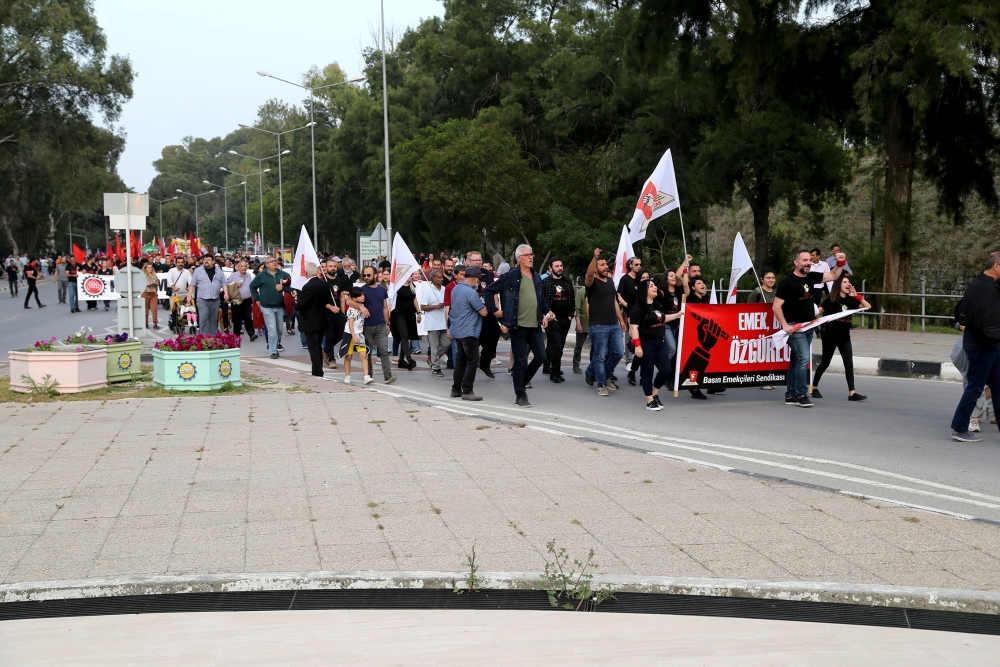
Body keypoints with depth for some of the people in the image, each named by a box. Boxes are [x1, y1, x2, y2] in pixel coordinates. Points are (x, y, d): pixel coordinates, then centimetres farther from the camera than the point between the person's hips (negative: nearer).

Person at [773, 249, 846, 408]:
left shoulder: (811, 277, 8)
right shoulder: (787, 282, -12)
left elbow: (833, 276, 16)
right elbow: (776, 306, -13)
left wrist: (840, 263, -2)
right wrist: (785, 325, -18)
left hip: (808, 326, 7)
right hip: (794, 327, -7)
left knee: (796, 360, 11)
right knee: (803, 358, -15)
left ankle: (790, 395, 16)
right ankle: (801, 395, -10)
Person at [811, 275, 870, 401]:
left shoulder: (850, 300, 7)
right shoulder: (831, 299, -7)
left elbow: (868, 306, 5)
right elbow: (819, 311, -11)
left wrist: (856, 296, -5)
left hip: (844, 337, 5)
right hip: (830, 336, -5)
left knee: (849, 364, -4)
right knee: (825, 363, 5)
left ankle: (852, 393, -8)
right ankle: (814, 387, 22)